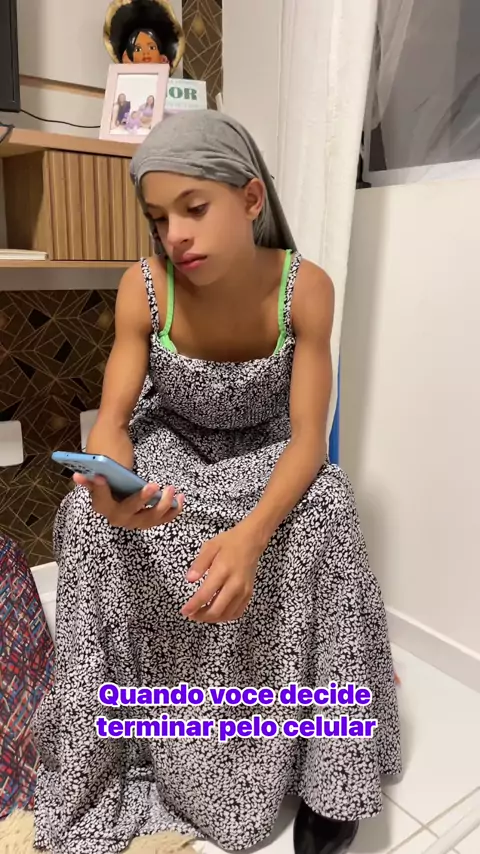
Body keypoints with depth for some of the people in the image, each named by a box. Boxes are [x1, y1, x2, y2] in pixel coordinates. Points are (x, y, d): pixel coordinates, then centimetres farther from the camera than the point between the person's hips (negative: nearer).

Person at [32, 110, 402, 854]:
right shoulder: (142, 289, -20)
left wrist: (251, 534, -44)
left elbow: (307, 434, -25)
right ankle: (104, 754, -6)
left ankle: (322, 763, -9)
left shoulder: (305, 288, -22)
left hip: (266, 449, 0)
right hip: (170, 442, 1)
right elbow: (112, 419, -20)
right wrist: (111, 491, -45)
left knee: (327, 510, -30)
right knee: (86, 515, -27)